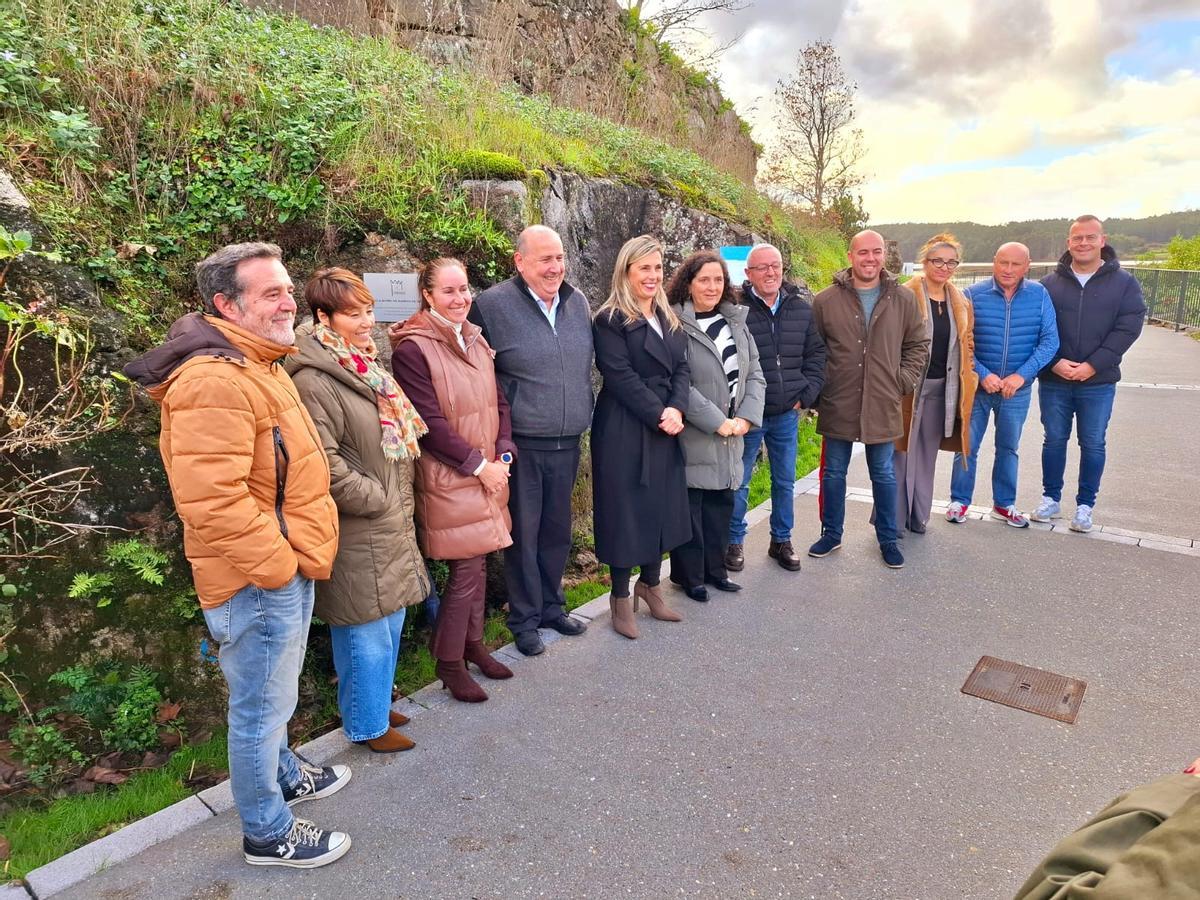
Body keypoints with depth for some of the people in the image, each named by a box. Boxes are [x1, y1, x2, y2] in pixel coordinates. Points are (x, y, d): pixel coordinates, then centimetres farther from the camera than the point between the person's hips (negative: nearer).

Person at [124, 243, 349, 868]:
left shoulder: (254, 365, 12)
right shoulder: (214, 381, -24)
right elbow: (213, 501, -30)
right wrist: (278, 565, -20)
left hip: (285, 567, 10)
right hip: (260, 582, -10)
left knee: (272, 696, 28)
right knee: (262, 707, 8)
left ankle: (282, 775, 49)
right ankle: (267, 834, 27)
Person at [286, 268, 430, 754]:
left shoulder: (366, 366, 10)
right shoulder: (314, 381, -19)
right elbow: (324, 465, -24)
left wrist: (400, 496, 14)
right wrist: (378, 499, -15)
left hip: (392, 525, 9)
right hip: (356, 535, -9)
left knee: (389, 620, 21)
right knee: (367, 633, 5)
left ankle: (377, 702, 40)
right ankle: (367, 724, 25)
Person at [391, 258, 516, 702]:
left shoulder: (475, 339, 10)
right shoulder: (412, 348, -13)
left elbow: (498, 401, 12)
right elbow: (430, 421, -16)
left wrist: (503, 453, -2)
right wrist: (478, 464, -13)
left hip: (488, 472, 7)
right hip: (447, 475, -7)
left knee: (478, 560, 14)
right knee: (466, 567, -2)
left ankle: (473, 643, 31)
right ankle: (449, 661, 16)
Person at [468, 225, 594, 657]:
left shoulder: (577, 302, 8)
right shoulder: (492, 305, -10)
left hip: (567, 444, 5)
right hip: (521, 446, -5)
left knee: (557, 530, 16)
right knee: (524, 533, 5)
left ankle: (551, 606, 34)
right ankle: (524, 618, 23)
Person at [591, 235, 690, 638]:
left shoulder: (669, 319, 14)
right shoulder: (610, 321, -8)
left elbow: (681, 368, 7)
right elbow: (621, 377, -16)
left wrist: (676, 410, -10)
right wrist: (658, 415, -16)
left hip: (666, 429, 7)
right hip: (624, 431, -7)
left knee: (662, 506, 13)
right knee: (627, 509, 1)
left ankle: (650, 585, 31)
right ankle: (620, 598, 17)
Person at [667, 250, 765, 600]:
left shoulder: (736, 322, 10)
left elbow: (754, 374, 9)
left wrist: (746, 417, -5)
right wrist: (717, 421, -16)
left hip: (731, 433, 6)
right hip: (693, 436, -6)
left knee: (722, 502, 14)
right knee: (690, 505, 3)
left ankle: (714, 568, 29)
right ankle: (689, 575, 19)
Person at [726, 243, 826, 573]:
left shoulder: (802, 309, 5)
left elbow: (816, 354, 12)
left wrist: (806, 395, 2)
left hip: (787, 414, 5)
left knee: (785, 482, 15)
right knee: (739, 482, 7)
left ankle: (781, 540, 31)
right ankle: (734, 542, 23)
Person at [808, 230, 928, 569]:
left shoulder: (903, 299, 2)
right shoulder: (826, 300, -4)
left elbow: (918, 345, 10)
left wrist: (904, 381, 1)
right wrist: (816, 389, -2)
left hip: (883, 406, 1)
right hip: (837, 405, -1)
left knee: (883, 474, 12)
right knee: (833, 472, 11)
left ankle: (888, 539, 28)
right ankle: (831, 534, 28)